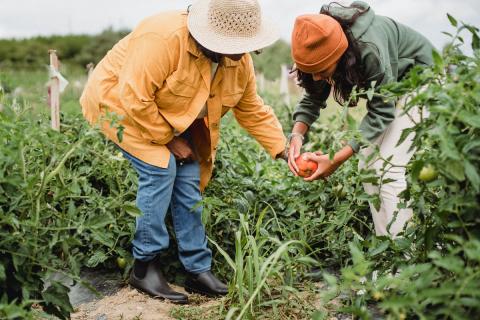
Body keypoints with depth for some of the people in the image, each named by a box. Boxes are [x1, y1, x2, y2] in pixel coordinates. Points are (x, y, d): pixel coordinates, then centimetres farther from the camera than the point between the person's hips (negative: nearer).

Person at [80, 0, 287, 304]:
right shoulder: (164, 38, -36)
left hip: (170, 117, 7)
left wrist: (286, 152, -10)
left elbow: (253, 111, -2)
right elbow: (134, 99, -35)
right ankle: (145, 267, -9)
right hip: (119, 101, -7)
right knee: (160, 169, -23)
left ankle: (198, 270, 5)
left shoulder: (240, 62, -12)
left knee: (189, 177, -5)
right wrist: (169, 139, -25)